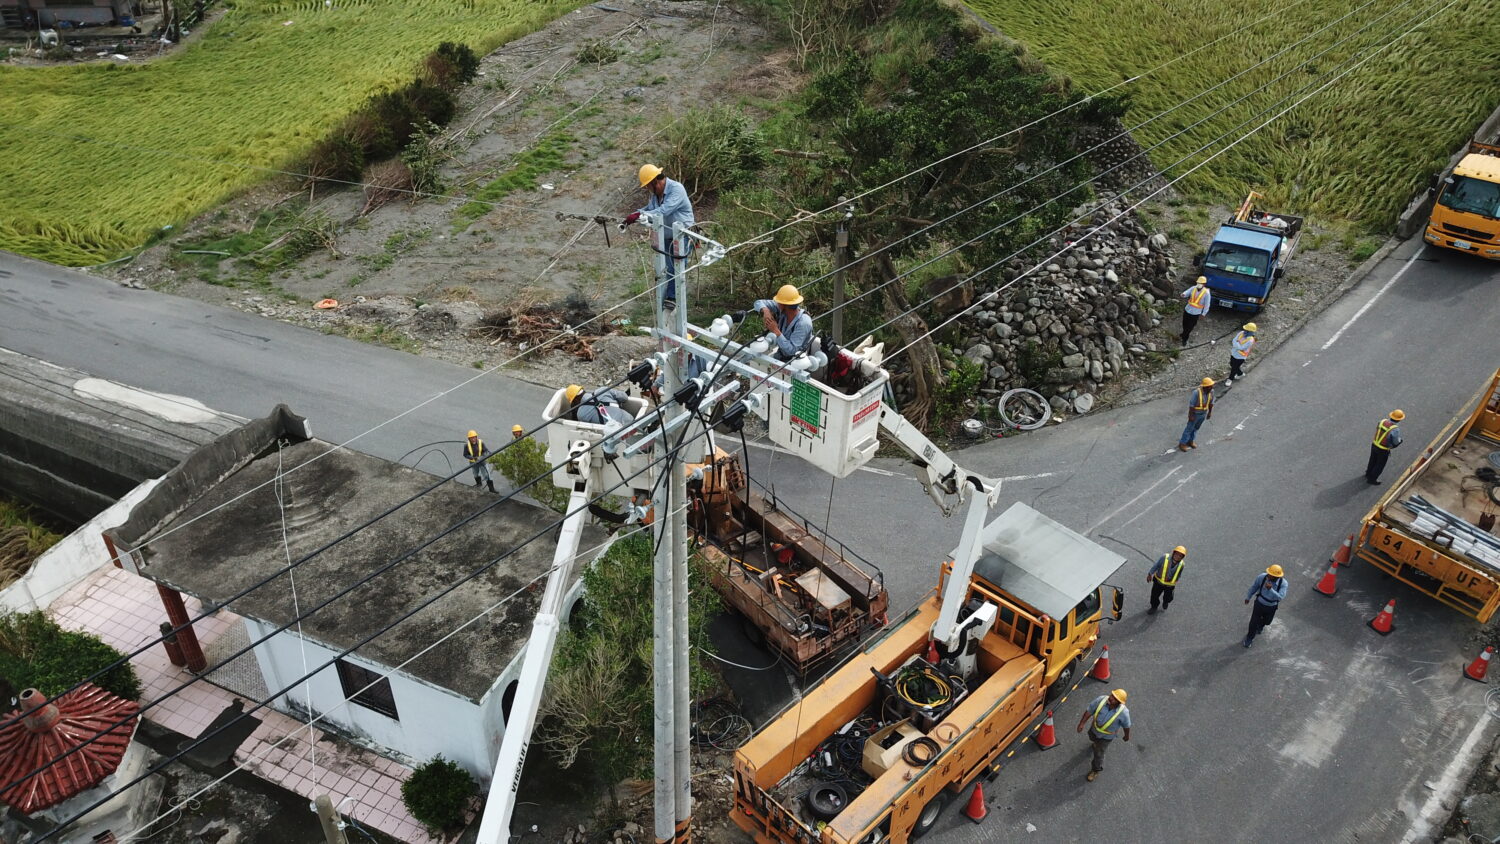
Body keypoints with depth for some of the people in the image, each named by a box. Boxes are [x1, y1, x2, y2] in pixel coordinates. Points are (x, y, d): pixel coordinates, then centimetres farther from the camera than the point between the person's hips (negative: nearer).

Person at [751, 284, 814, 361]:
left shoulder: (803, 323, -28)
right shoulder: (782, 309, -10)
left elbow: (791, 350, -30)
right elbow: (759, 302, -2)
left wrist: (776, 331, -31)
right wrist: (766, 311, -25)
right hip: (780, 354, 7)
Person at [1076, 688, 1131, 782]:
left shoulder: (1123, 713, -38)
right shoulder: (1101, 700, -33)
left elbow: (1126, 726, -16)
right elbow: (1089, 711, -19)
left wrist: (1127, 736, 2)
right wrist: (1082, 723, -16)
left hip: (1106, 735, -3)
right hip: (1094, 729, 3)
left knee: (1098, 753, 13)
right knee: (1092, 738, 35)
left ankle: (1096, 770, 44)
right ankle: (1096, 742, 73)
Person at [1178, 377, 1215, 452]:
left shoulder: (1211, 391, -15)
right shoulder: (1196, 392, -33)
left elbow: (1211, 402, 1)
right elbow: (1191, 404, -24)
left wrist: (1210, 412, 8)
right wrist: (1191, 416, -19)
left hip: (1203, 413, 6)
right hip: (1195, 413, -6)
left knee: (1196, 427, 21)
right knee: (1189, 428, 7)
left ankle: (1190, 441, 40)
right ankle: (1182, 443, 21)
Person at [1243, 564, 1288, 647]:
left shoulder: (1283, 583, -30)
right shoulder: (1262, 577, -27)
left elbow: (1280, 597, -37)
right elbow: (1254, 587, -8)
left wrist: (1270, 589, -52)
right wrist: (1248, 597, 6)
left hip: (1271, 607, 1)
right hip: (1259, 603, -1)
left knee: (1266, 621, 27)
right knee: (1254, 622, 9)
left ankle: (1260, 626, 64)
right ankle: (1249, 638, 36)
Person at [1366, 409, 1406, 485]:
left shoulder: (1383, 421, -13)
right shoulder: (1395, 429, -30)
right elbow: (1396, 443, -21)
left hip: (1374, 445, 6)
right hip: (1383, 450, -6)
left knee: (1373, 461, 29)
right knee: (1380, 465, 18)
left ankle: (1368, 474, 51)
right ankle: (1372, 479, 34)